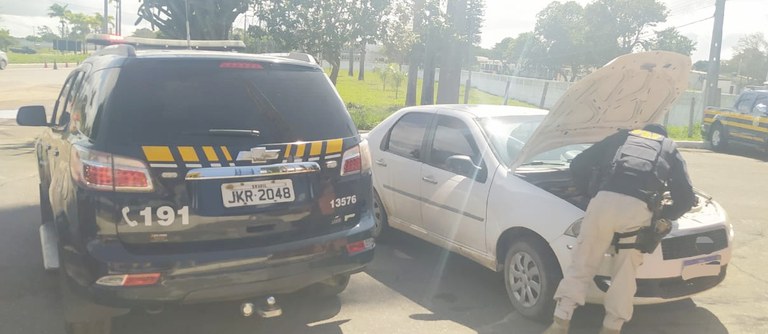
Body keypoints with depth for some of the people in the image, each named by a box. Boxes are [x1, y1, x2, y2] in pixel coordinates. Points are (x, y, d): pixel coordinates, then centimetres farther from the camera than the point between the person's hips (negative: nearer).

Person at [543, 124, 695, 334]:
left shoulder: (620, 138, 34)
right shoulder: (669, 149, 33)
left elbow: (578, 165, 28)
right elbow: (687, 197, 27)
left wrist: (589, 192, 39)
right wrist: (662, 217, 41)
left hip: (604, 200, 1)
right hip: (637, 208, 0)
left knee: (581, 265, 11)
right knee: (625, 273, 15)